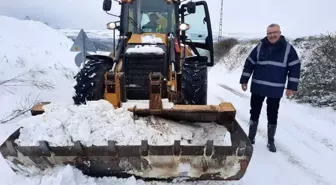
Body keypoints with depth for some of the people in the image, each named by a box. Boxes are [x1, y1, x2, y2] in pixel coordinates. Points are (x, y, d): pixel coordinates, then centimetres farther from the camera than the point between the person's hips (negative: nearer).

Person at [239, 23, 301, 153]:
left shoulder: (288, 48, -4)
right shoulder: (260, 47, 1)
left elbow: (295, 68, -3)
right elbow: (249, 64, 5)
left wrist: (291, 87, -7)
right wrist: (244, 81, 2)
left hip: (275, 90, -1)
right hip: (257, 88, 2)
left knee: (272, 116, 8)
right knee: (254, 113, 10)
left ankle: (271, 141, 23)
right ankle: (251, 138, 25)